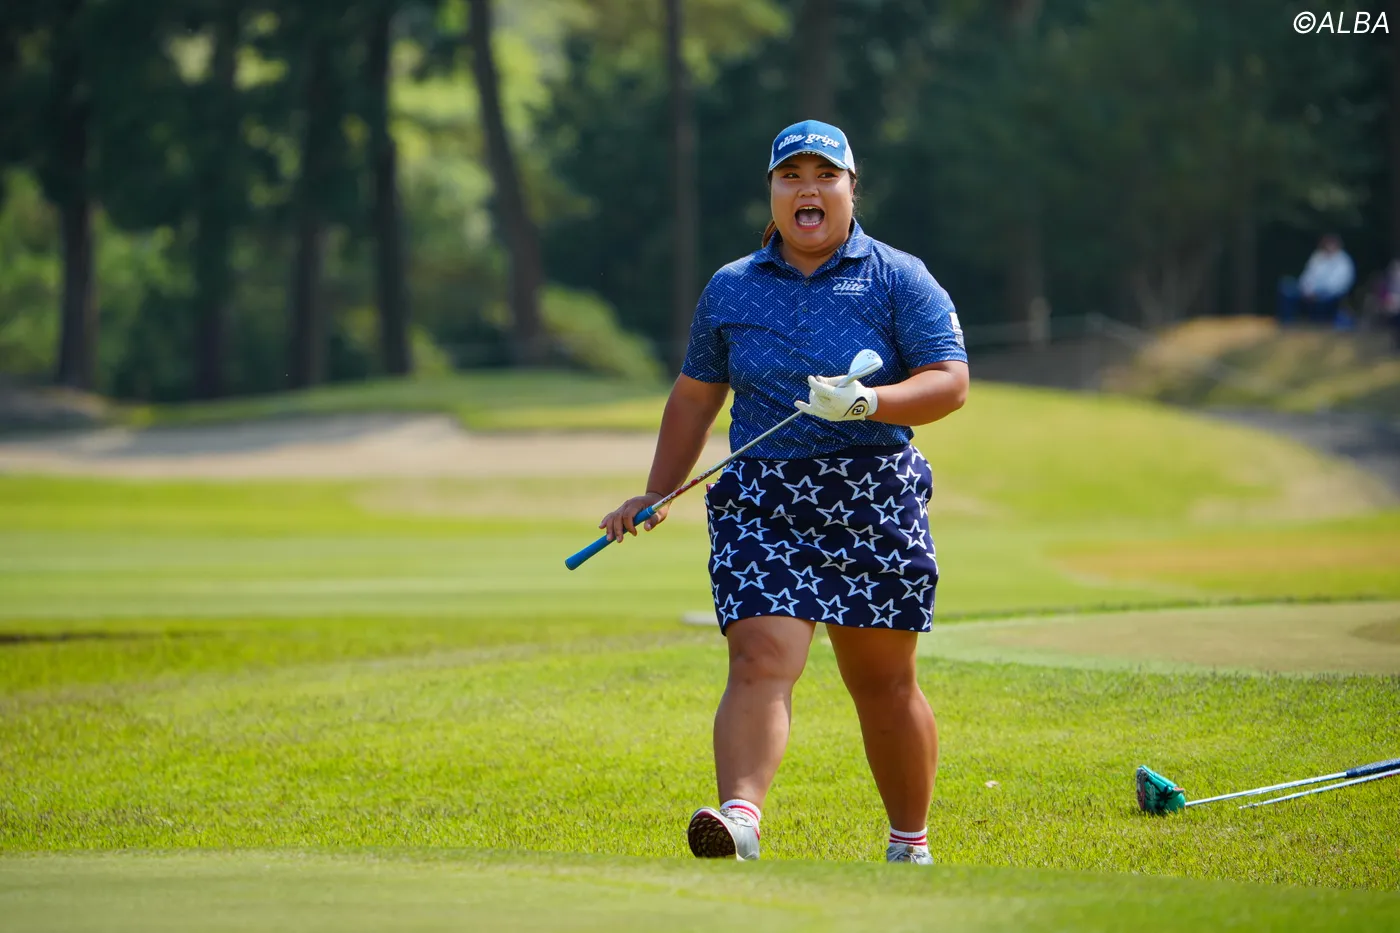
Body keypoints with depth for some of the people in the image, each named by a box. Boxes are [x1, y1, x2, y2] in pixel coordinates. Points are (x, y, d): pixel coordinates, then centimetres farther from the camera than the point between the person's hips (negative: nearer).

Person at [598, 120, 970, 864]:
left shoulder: (898, 280, 2)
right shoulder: (730, 289, 11)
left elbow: (950, 382, -6)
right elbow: (695, 396, 21)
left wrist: (866, 402, -23)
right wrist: (656, 496, 20)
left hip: (874, 500, -1)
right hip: (761, 502, 1)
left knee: (883, 682, 7)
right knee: (760, 661, -18)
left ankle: (911, 843, 22)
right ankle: (738, 817, -35)